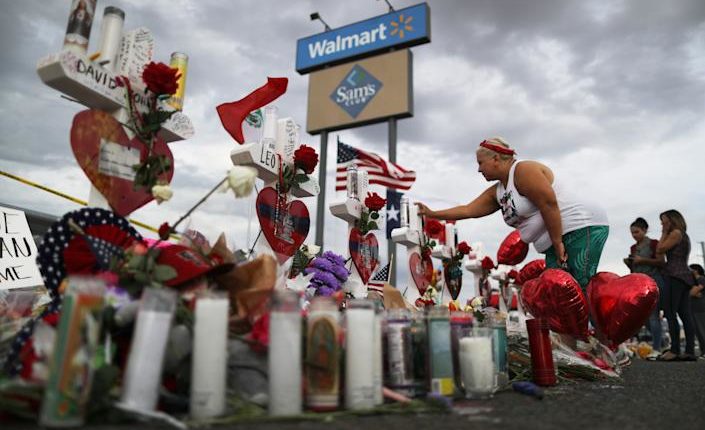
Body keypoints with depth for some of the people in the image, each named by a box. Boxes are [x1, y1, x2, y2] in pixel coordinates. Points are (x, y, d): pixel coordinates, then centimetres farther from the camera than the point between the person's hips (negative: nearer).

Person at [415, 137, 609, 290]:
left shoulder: (524, 170, -11)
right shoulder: (497, 192, 16)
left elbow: (549, 204, -19)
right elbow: (468, 210, 18)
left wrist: (557, 243, -17)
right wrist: (432, 214, 17)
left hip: (583, 228, -9)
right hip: (554, 244, 9)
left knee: (583, 288, -16)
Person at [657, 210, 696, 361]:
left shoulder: (676, 233, -3)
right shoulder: (684, 236, 24)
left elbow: (659, 250, -7)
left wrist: (664, 233, 1)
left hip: (675, 275, -10)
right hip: (685, 276, 10)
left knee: (670, 313, -12)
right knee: (685, 315, 4)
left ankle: (675, 350, -16)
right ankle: (690, 351, 2)